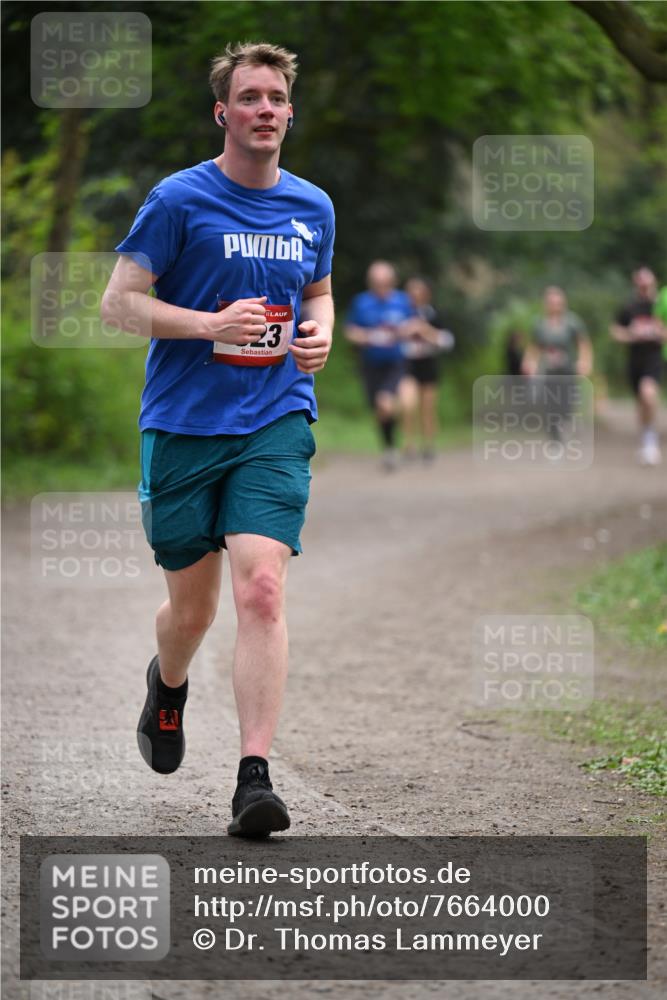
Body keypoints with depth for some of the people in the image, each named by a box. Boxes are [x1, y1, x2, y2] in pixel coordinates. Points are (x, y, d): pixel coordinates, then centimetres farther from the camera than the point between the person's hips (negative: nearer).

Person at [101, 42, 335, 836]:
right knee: (192, 605, 9)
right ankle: (168, 685, 46)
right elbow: (119, 301, -6)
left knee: (261, 589, -16)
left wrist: (320, 332, 3)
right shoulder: (178, 200, -5)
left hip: (275, 423, 2)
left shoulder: (312, 207, 9)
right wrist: (211, 324, -19)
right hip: (182, 425, -2)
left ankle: (254, 778, -19)